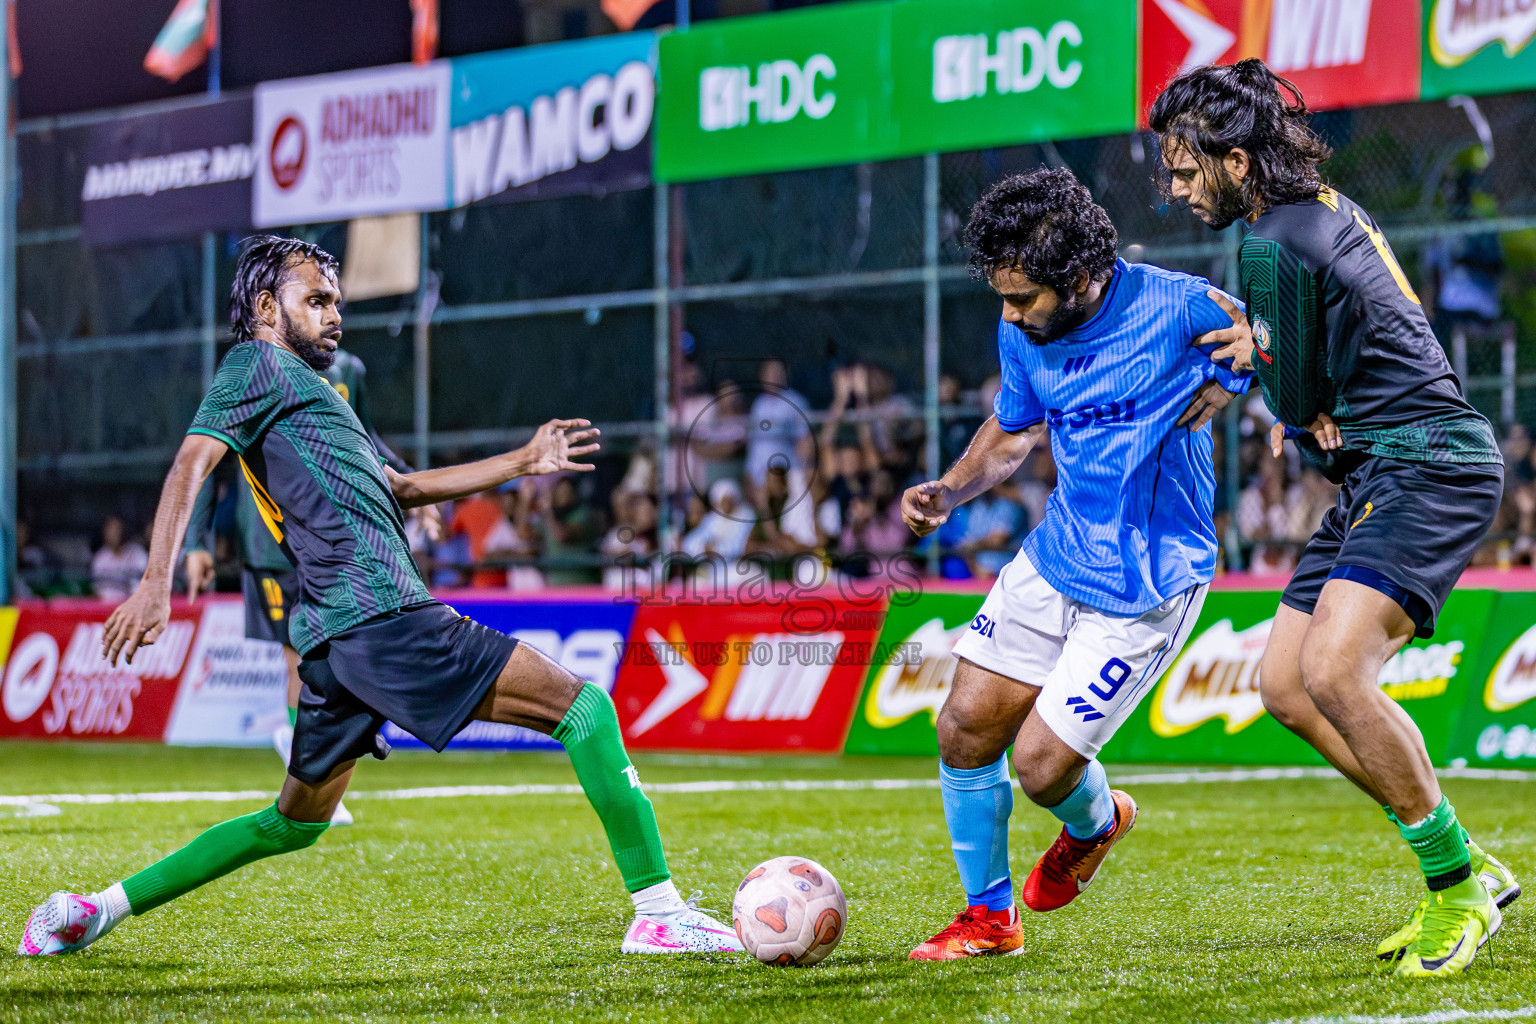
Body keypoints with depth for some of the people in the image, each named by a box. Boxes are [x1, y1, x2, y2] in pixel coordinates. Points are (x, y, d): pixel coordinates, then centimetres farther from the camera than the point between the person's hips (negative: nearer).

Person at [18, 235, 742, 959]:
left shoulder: (303, 387, 32)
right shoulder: (258, 364, 3)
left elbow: (401, 487, 37)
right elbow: (191, 466, -11)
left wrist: (524, 461, 31)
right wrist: (156, 584, -25)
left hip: (335, 638, 10)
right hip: (382, 618, -10)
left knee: (294, 823, 19)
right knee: (583, 708, -10)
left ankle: (98, 908, 16)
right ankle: (658, 912, -16)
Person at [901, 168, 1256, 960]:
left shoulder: (1179, 308, -20)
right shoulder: (1022, 335, -3)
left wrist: (1221, 391, -21)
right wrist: (948, 491, -1)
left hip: (1144, 587, -6)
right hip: (1054, 557, 6)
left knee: (1041, 764, -8)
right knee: (964, 729, 1)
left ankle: (1096, 823, 31)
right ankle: (989, 917, 21)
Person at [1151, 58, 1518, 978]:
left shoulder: (1272, 248, -16)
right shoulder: (1329, 207, 14)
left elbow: (1298, 407, -8)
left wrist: (1260, 352, 12)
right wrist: (1266, 345, 7)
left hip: (1427, 469, -11)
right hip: (1384, 477, 11)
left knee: (1333, 671, -26)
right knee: (1285, 685, 6)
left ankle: (1457, 890, -13)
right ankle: (1465, 870, 11)